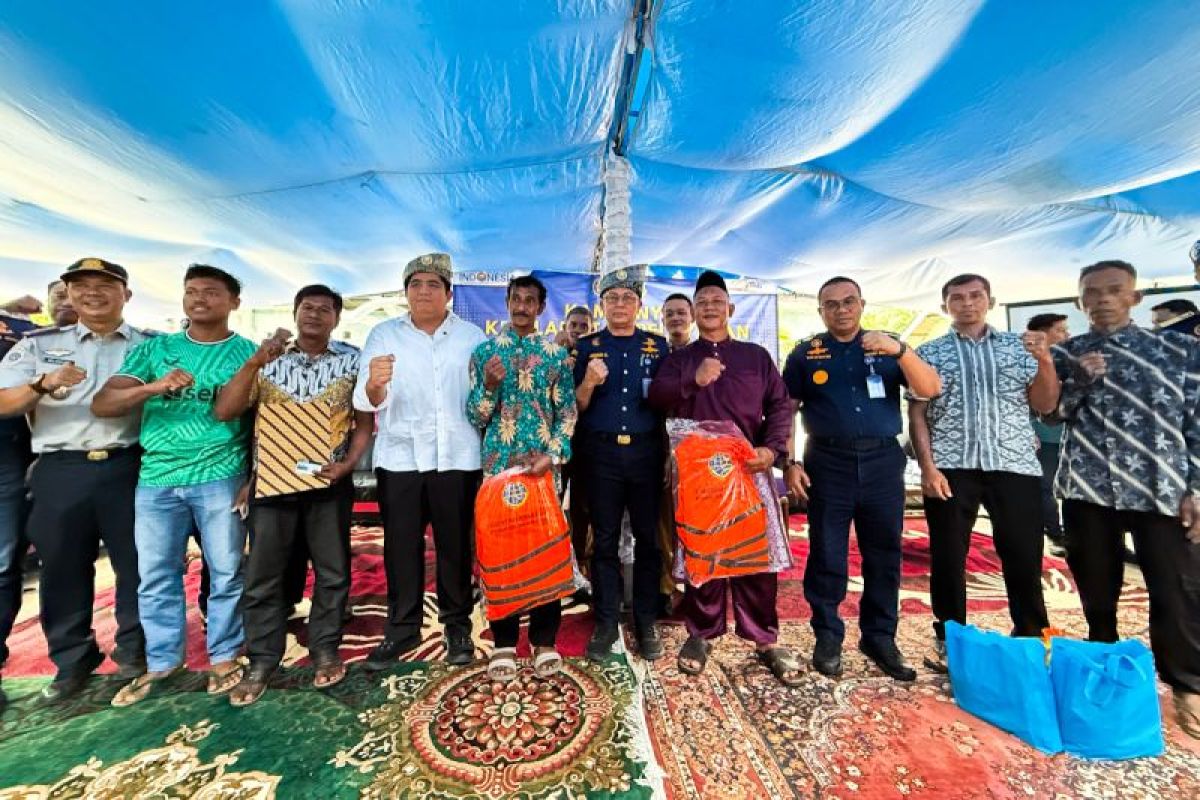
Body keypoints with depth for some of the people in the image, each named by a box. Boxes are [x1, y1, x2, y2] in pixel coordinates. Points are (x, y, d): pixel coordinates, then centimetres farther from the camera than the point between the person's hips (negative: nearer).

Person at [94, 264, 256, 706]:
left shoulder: (248, 352, 2)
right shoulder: (153, 349, 11)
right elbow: (101, 404, 4)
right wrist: (154, 387, -16)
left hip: (221, 477, -3)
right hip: (156, 478, 3)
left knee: (226, 573, 4)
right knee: (156, 577, 12)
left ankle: (224, 656, 20)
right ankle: (162, 661, 29)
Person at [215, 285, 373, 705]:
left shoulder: (352, 361, 2)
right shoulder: (267, 360, 5)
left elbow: (365, 421, 3)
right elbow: (224, 411, -4)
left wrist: (347, 464, -11)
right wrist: (254, 362, -15)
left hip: (328, 485, -1)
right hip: (272, 483, 1)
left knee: (333, 572, 9)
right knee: (263, 577, 10)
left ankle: (325, 650, 27)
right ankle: (261, 661, 28)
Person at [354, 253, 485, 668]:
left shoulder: (472, 336, 5)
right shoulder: (383, 334, 4)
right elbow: (366, 401, -7)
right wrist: (374, 382, -27)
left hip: (457, 455, 0)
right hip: (400, 455, 1)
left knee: (455, 544, 10)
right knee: (400, 544, 10)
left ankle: (457, 626, 28)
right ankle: (402, 627, 30)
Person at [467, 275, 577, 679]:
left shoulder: (556, 354, 7)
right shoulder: (485, 351, 8)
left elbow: (568, 412, 2)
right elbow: (475, 416, 5)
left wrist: (553, 455, -12)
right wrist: (489, 385, -14)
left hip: (543, 465, 0)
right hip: (498, 464, 1)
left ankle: (545, 640, 24)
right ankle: (504, 642, 24)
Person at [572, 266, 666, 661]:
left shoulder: (658, 345, 9)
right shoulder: (586, 346, 7)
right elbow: (576, 407, 3)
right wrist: (589, 382, -16)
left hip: (646, 452, 1)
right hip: (601, 453, 0)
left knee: (648, 537, 8)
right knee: (605, 540, 8)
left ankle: (647, 623, 25)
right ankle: (605, 624, 23)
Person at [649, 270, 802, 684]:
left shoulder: (756, 355, 12)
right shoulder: (678, 359, 11)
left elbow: (780, 404, 6)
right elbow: (656, 397, -6)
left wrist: (772, 448, -10)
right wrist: (693, 380, -22)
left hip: (749, 468, 1)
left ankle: (766, 640, 23)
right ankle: (701, 633, 26)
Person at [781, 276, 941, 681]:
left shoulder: (887, 347, 10)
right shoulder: (806, 354, 5)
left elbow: (930, 390, -2)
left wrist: (900, 350, -18)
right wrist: (789, 463, -6)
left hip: (883, 462, 2)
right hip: (828, 463, -2)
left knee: (884, 555, 11)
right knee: (827, 556, 5)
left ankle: (880, 637, 28)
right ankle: (828, 637, 20)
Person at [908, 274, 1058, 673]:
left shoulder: (1019, 346, 12)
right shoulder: (929, 352, 5)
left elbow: (1044, 406, 8)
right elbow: (917, 415, 1)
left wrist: (1046, 361, -7)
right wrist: (927, 466, -9)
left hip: (1015, 465, 2)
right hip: (950, 468, -2)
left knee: (1024, 557, 8)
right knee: (948, 558, 4)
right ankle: (948, 640, 19)